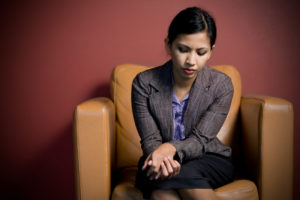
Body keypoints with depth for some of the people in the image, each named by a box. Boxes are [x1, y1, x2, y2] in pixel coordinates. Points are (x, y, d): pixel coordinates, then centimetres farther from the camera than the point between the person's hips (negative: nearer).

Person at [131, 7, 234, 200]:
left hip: (209, 158, 1)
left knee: (186, 175, -35)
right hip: (158, 160, 0)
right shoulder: (144, 83, -8)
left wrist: (171, 147, -34)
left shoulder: (221, 85, -8)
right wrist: (162, 158, -33)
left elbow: (199, 140, -12)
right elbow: (150, 139, -9)